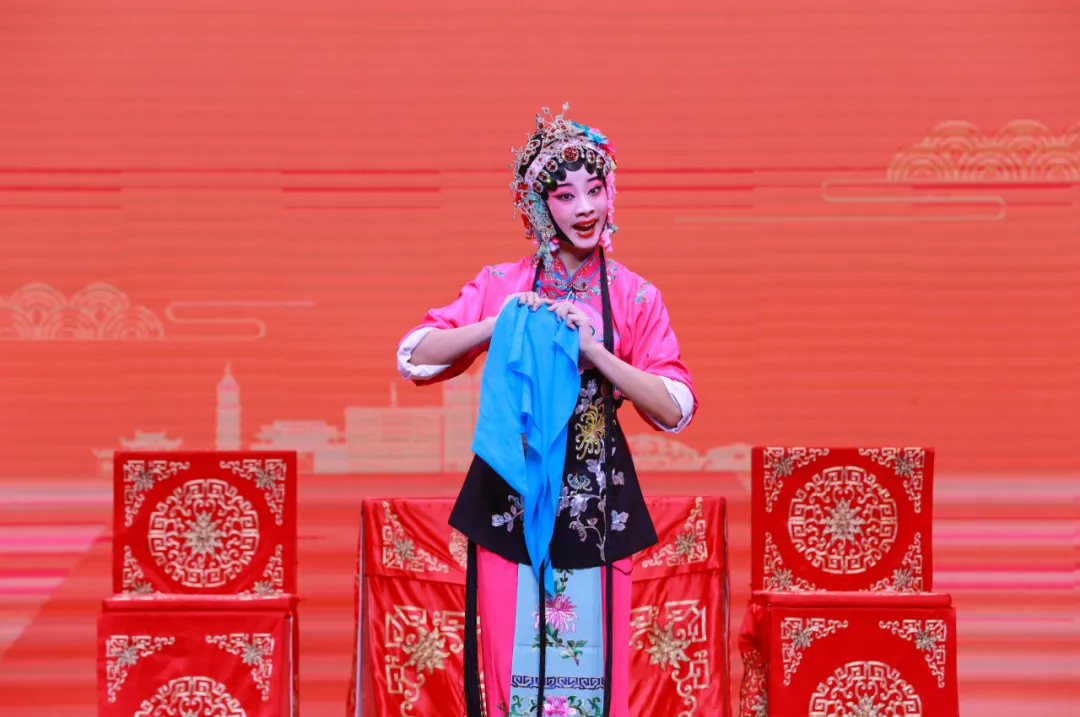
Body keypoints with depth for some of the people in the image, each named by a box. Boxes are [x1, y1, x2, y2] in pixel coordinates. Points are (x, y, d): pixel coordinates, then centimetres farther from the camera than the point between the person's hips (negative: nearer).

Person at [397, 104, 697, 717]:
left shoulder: (636, 298, 3)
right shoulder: (501, 286, 4)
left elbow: (675, 410, -5)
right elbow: (415, 358, -2)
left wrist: (592, 350, -16)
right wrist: (498, 326, -16)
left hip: (596, 503, 0)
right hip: (510, 499, 0)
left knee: (590, 663, 1)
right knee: (513, 662, 2)